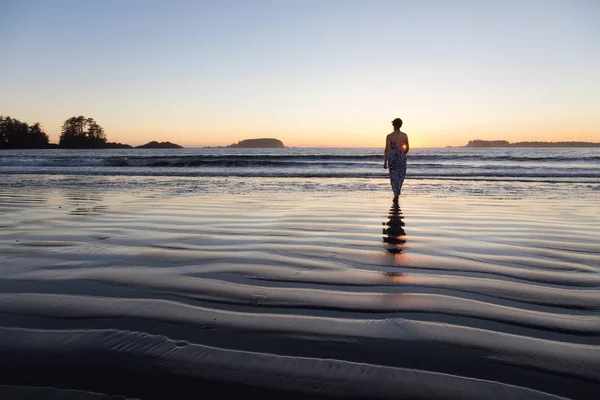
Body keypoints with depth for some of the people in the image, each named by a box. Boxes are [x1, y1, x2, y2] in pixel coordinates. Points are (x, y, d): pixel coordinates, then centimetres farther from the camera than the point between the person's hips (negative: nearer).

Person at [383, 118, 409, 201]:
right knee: (401, 176, 8)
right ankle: (397, 193, -8)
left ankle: (396, 193, 9)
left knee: (394, 176, 11)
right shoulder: (405, 135, 0)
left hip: (392, 158, -1)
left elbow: (387, 149, -11)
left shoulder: (389, 136, -7)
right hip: (402, 158, 1)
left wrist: (385, 162, -7)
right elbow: (407, 148, 8)